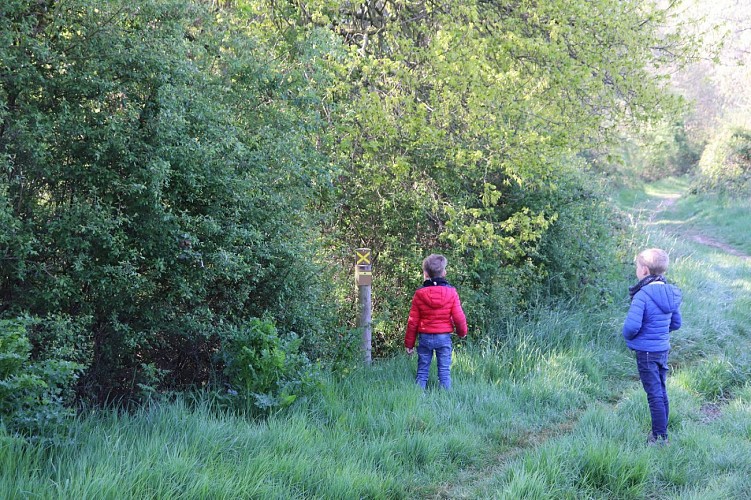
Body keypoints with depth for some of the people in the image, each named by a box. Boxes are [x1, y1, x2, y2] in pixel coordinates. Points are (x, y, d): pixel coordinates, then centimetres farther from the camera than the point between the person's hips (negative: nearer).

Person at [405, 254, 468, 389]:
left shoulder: (420, 294, -6)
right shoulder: (451, 293, -6)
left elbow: (413, 322, -2)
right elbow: (459, 317, -4)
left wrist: (409, 343, 7)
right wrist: (462, 332, 17)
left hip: (424, 337, 0)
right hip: (444, 337, 0)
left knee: (422, 371, 8)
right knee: (444, 371, 5)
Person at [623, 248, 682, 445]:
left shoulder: (642, 296, -22)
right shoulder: (671, 294, 3)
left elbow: (631, 326, -27)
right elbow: (676, 323, 13)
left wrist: (628, 336, -6)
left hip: (646, 352, -8)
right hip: (664, 349, 8)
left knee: (655, 395, -2)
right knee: (661, 392, 17)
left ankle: (660, 437, 4)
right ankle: (662, 433, 27)